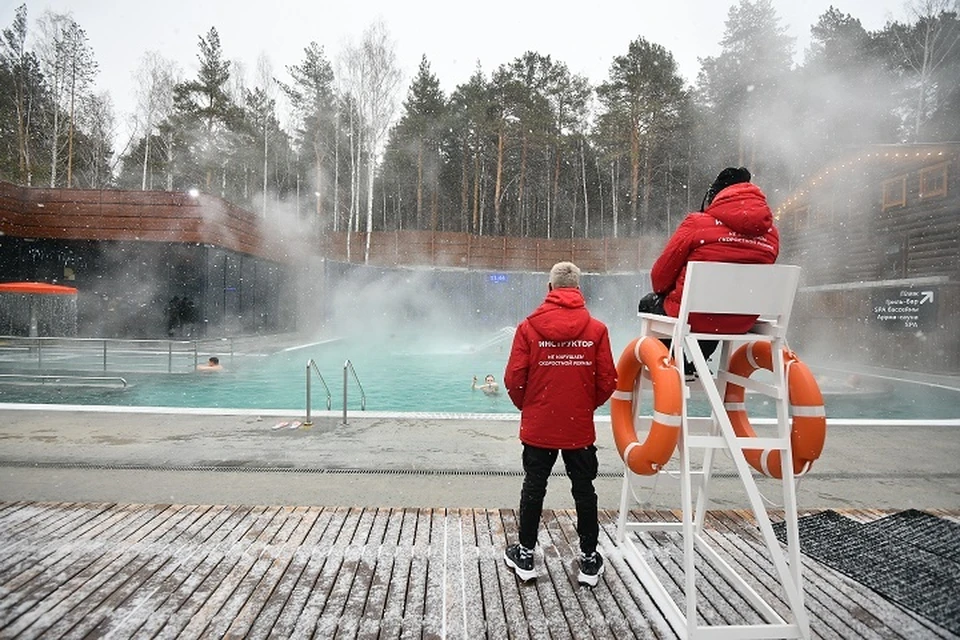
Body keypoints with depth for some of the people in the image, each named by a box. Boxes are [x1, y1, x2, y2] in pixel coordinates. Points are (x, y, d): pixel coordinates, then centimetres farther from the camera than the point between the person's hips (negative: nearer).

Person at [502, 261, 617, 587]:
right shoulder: (596, 329, -7)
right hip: (580, 428, 1)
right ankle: (589, 560, 26)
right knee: (584, 491, 14)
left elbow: (514, 380, -9)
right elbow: (607, 382, -5)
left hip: (538, 427, 0)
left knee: (533, 489, 13)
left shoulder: (528, 327, -9)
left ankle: (525, 556, 26)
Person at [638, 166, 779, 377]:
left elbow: (660, 276, -5)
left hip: (694, 316, -5)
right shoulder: (771, 234, 2)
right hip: (742, 323, 6)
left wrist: (664, 292, 17)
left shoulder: (698, 223, -11)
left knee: (649, 303, 24)